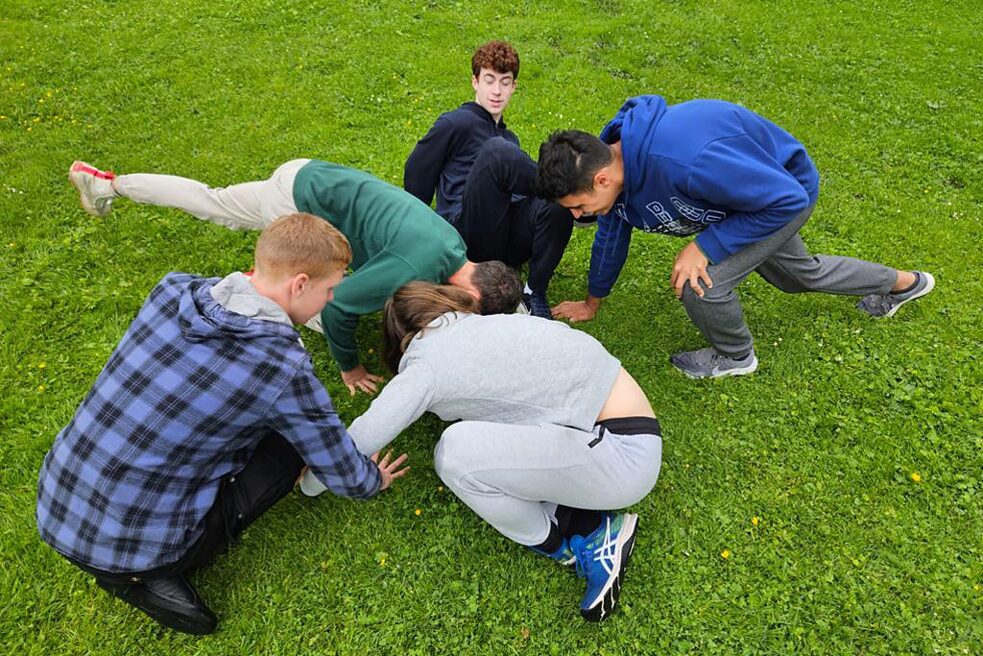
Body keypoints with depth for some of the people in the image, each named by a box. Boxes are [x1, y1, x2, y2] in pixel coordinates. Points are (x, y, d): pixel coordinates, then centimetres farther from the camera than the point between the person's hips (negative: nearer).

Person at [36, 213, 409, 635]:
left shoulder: (173, 289, -5)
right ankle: (154, 576, 2)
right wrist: (375, 480, 17)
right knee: (293, 439, 4)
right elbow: (344, 475, -7)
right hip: (133, 544, -6)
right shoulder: (286, 372, -22)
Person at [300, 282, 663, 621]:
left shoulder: (426, 364, -8)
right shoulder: (485, 326, 13)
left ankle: (559, 539, 4)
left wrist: (309, 483, 13)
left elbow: (357, 443, -7)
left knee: (458, 450, -18)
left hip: (624, 455, -9)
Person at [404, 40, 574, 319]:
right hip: (468, 240, -6)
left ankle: (535, 294, -26)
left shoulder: (510, 139, 31)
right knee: (496, 150, -29)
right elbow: (416, 174, 9)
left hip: (506, 247, 6)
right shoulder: (455, 124, 9)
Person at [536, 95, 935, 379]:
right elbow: (612, 232, -1)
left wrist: (703, 247, -34)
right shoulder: (610, 159, -20)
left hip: (789, 191, -8)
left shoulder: (684, 163, -47)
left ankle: (735, 356, 11)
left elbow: (789, 199, -33)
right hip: (753, 185, 8)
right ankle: (901, 283, 54)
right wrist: (591, 303, 9)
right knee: (802, 274, 28)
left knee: (699, 282, -22)